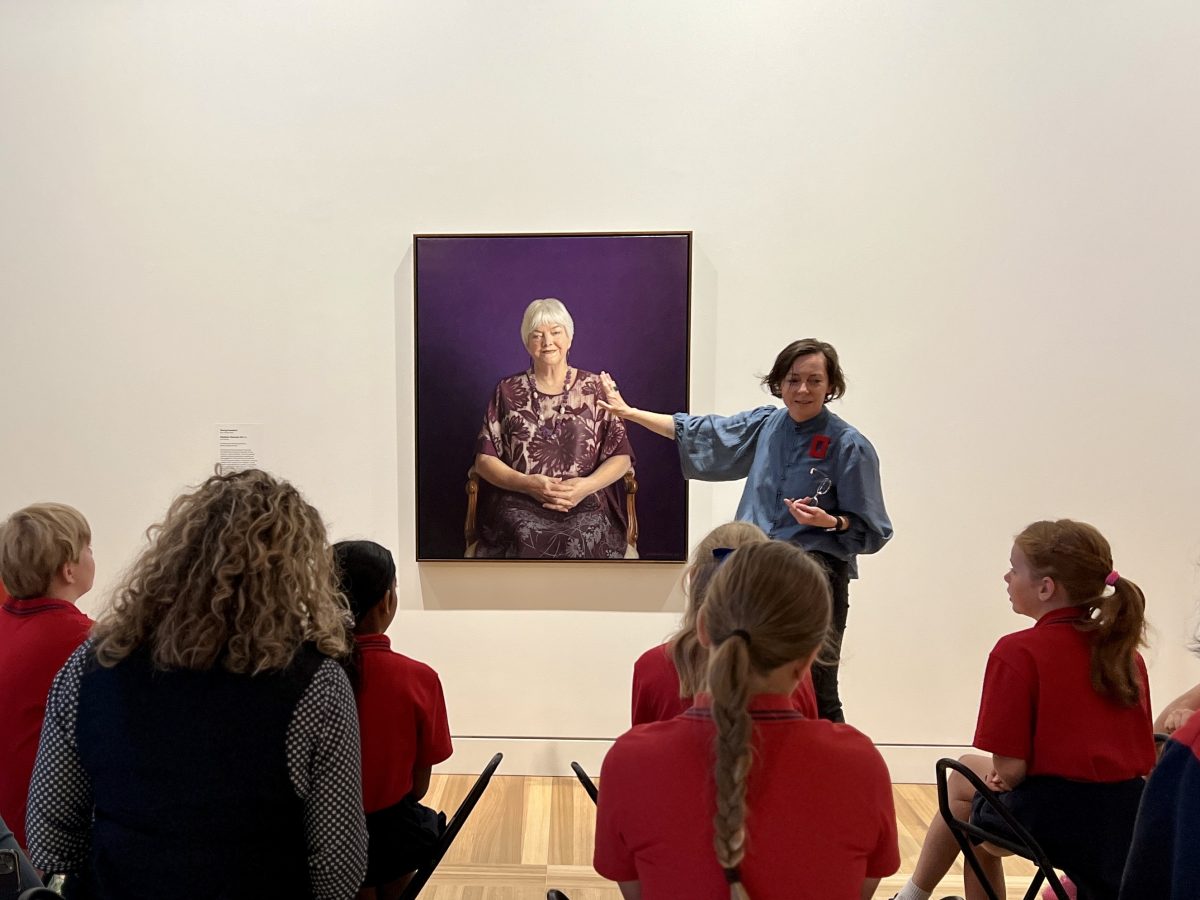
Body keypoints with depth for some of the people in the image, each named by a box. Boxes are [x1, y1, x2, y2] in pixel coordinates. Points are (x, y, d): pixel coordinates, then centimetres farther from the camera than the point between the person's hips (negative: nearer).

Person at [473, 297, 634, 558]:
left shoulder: (595, 388, 11)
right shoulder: (508, 391, 13)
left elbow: (621, 457, 7)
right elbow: (484, 459, 8)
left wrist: (587, 485, -13)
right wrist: (527, 483, -10)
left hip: (587, 507, 0)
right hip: (519, 505, 0)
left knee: (582, 540, -33)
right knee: (525, 539, -33)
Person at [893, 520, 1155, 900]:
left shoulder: (1017, 652, -16)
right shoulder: (1125, 651, 4)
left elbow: (1010, 768, -18)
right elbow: (1145, 759, 8)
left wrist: (998, 777, 5)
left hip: (1052, 817, -6)